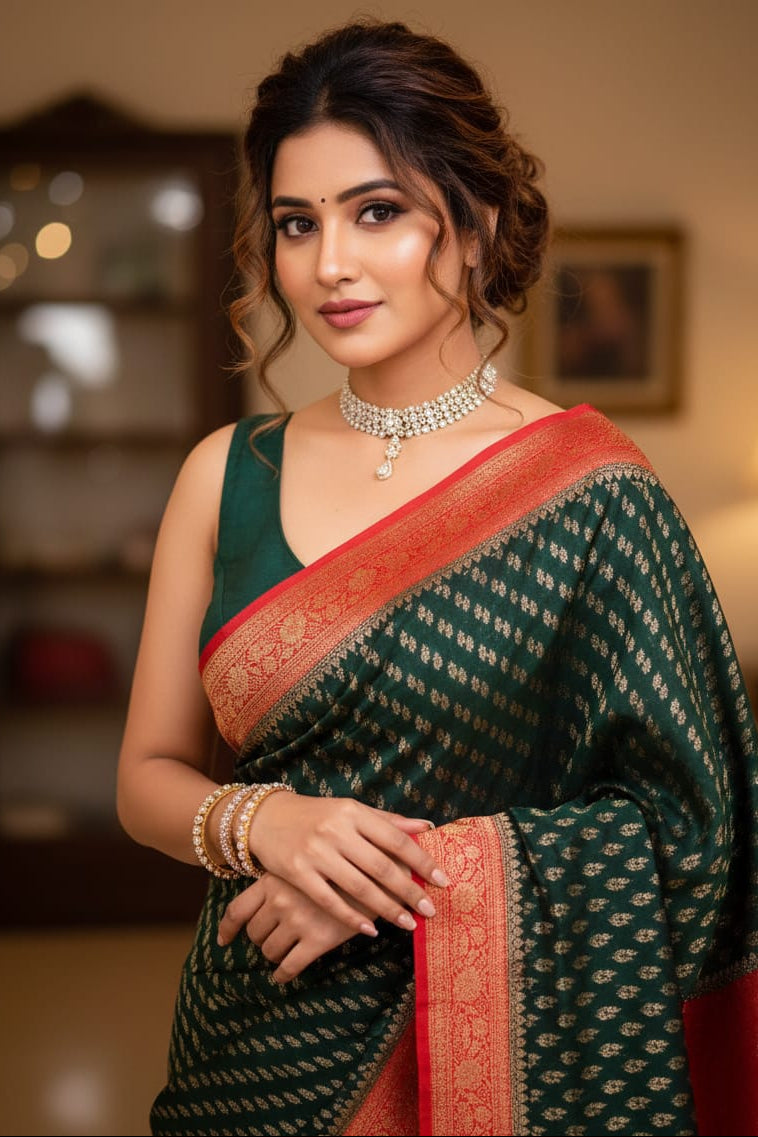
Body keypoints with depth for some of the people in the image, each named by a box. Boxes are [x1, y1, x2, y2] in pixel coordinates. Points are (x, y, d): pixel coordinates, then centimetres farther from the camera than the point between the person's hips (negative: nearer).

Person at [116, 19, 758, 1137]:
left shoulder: (584, 488, -10)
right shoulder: (227, 474, 0)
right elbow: (149, 775, 4)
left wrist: (418, 874, -17)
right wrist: (261, 822, -16)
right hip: (255, 1041, 3)